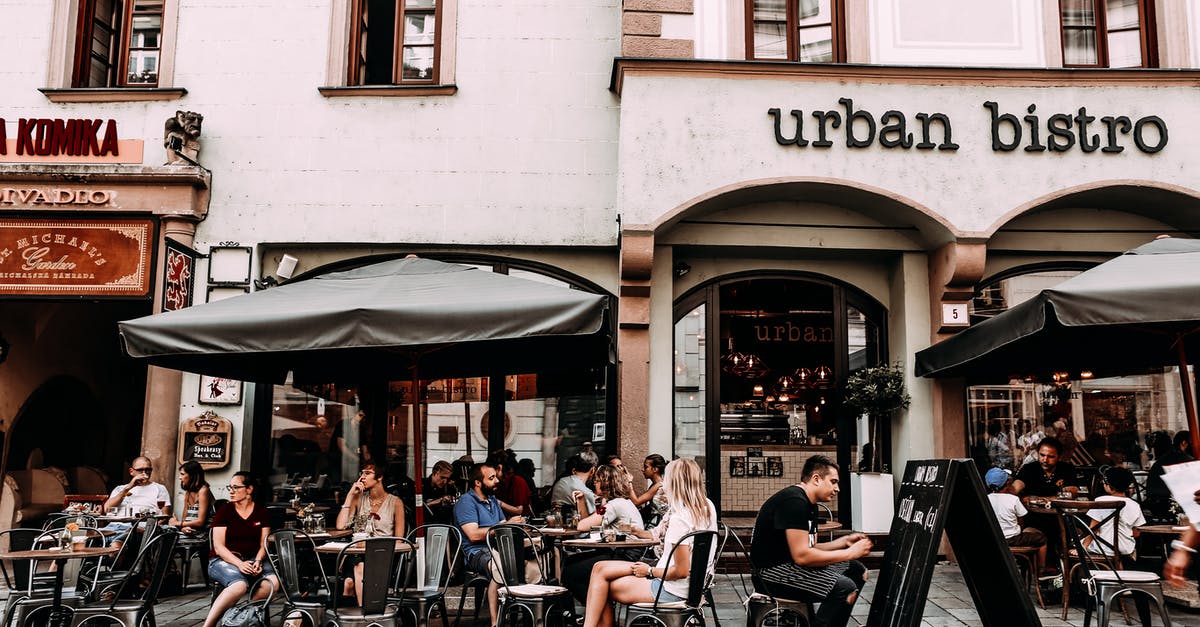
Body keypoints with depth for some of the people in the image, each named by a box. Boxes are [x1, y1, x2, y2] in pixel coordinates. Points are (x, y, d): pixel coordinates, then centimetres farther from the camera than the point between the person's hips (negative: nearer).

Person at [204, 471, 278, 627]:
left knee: (273, 580, -29)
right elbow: (218, 547, -5)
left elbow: (264, 543, 7)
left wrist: (258, 560, -16)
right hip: (222, 560, -3)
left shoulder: (261, 512, 10)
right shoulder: (224, 511, 2)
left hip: (252, 560, 3)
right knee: (239, 585, -36)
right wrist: (239, 564, -20)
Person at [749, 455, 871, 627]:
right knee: (845, 587, -24)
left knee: (857, 571, 12)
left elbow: (810, 548, 15)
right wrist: (850, 553, -18)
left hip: (789, 563, 11)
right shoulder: (794, 501, -19)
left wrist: (844, 541, 4)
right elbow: (802, 555, -26)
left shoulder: (810, 504, 15)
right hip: (772, 571, -11)